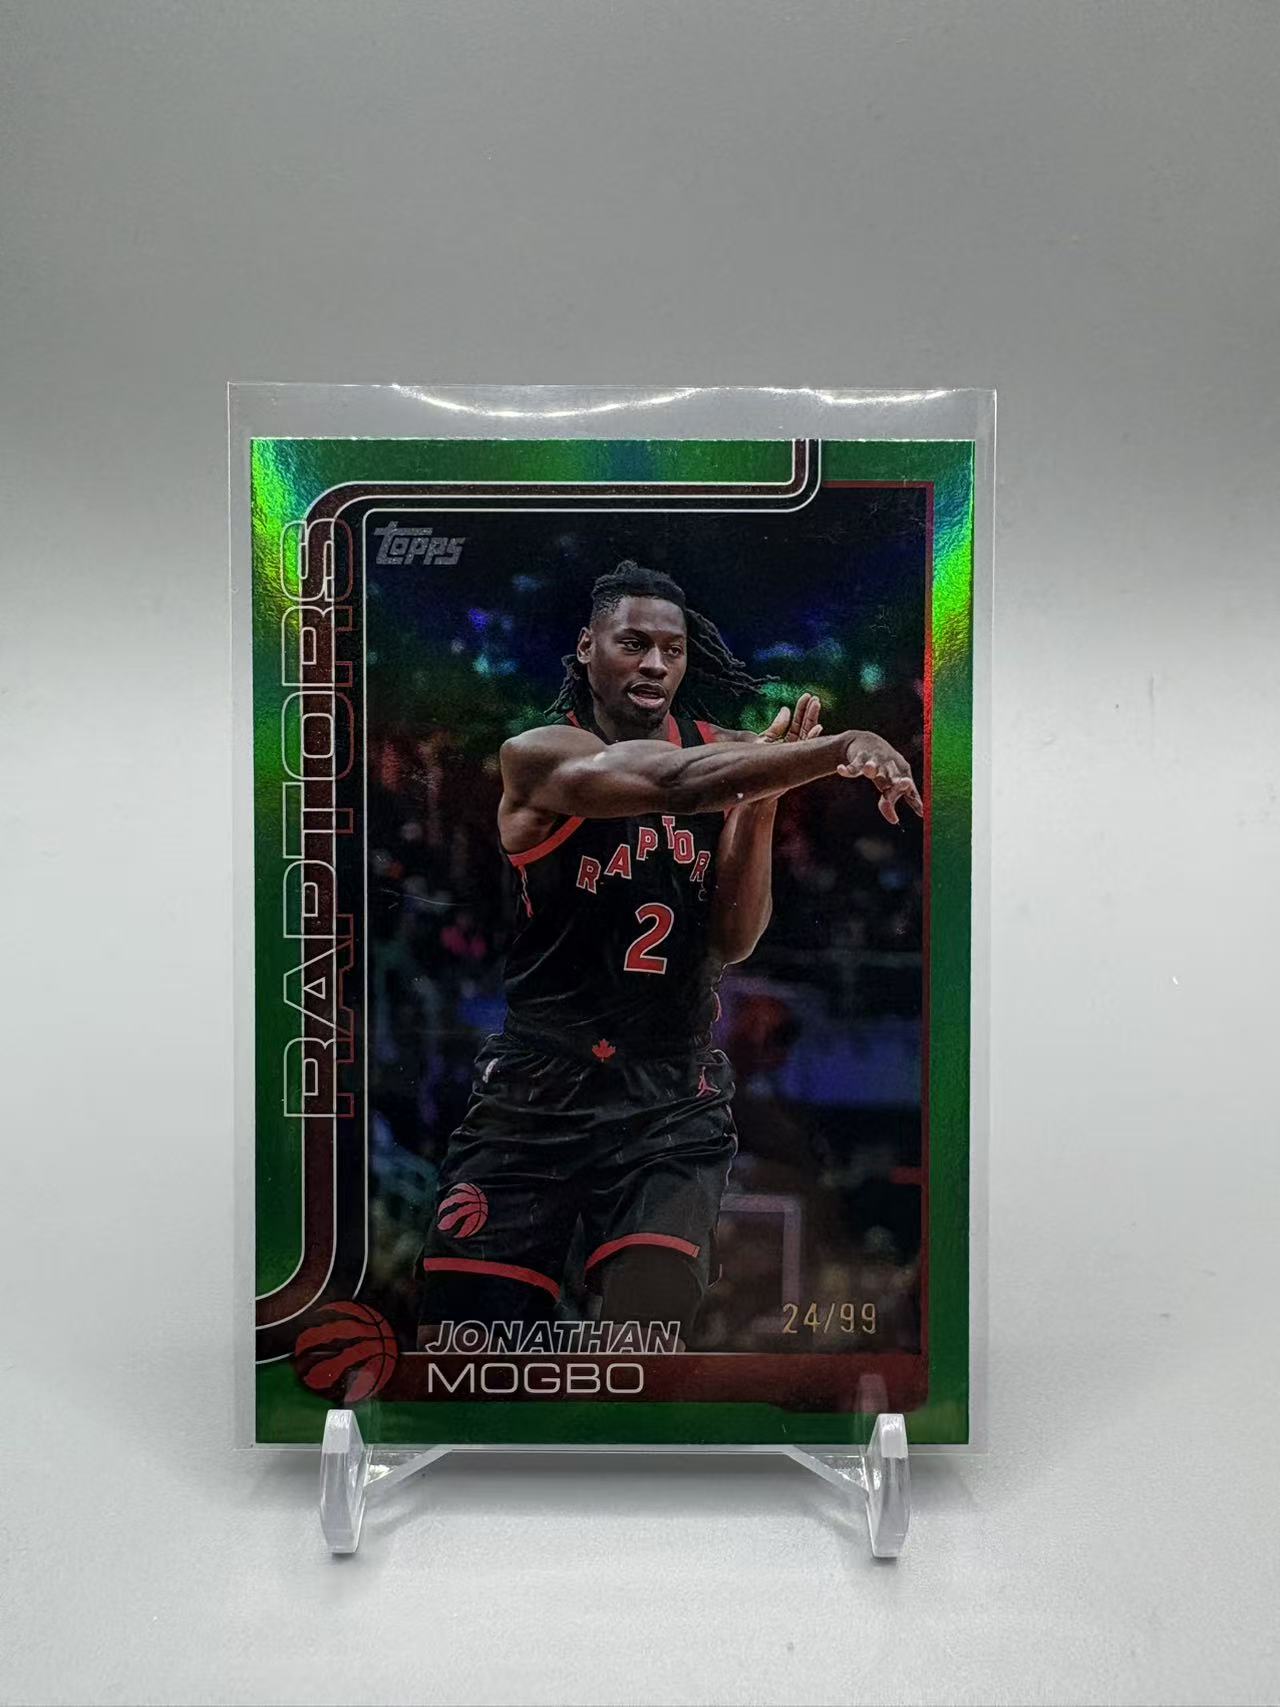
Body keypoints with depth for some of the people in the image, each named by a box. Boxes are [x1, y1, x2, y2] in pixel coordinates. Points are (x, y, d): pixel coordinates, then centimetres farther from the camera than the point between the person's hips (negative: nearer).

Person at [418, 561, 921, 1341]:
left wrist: (761, 800, -15)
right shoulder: (541, 756, -10)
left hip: (674, 1096, 2)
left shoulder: (725, 751, 1)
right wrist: (839, 747, -37)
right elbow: (676, 780, -30)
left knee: (650, 1326, -13)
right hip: (534, 1090, -1)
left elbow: (733, 942, -3)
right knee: (460, 1326, 3)